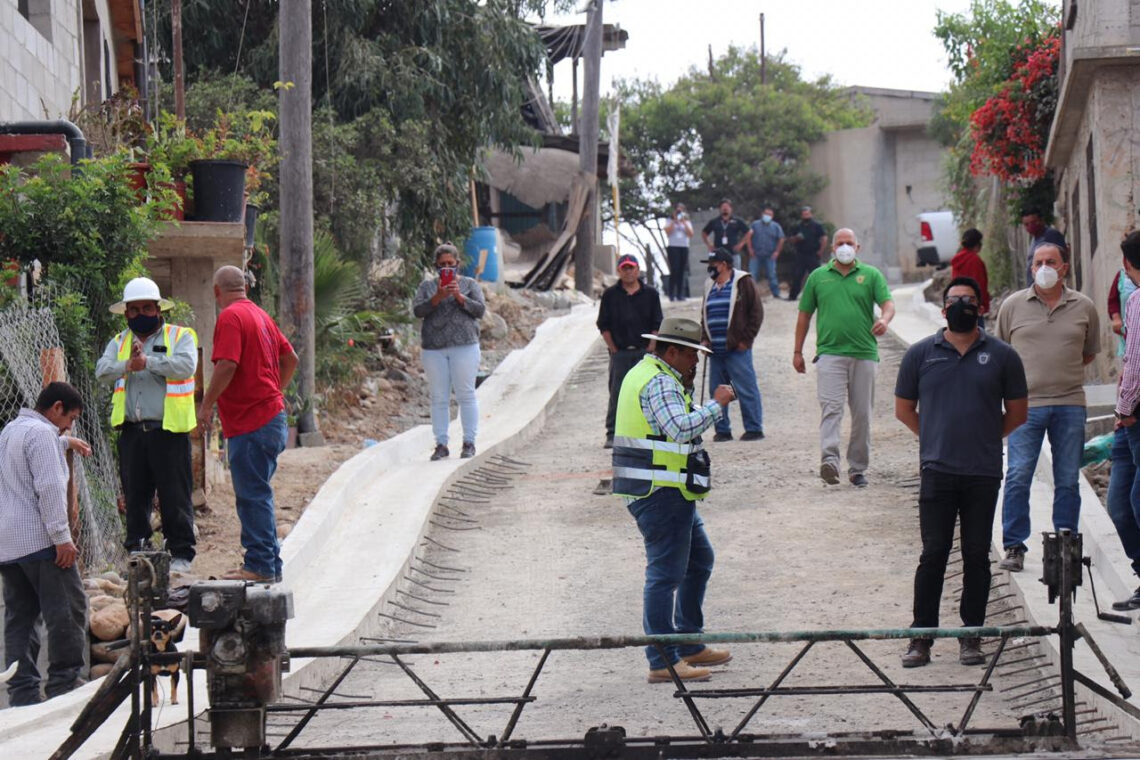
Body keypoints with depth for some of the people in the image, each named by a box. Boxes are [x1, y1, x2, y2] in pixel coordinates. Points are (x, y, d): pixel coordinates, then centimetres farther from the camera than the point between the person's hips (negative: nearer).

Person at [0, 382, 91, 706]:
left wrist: (65, 442, 60)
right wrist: (62, 537, -19)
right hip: (39, 540, -9)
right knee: (67, 610, -2)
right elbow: (49, 488, -20)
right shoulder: (41, 433, -11)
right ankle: (65, 681, -2)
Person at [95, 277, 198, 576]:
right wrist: (127, 365, -18)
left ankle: (181, 553, 6)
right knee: (135, 494, 6)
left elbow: (186, 365, -14)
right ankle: (137, 550, 15)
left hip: (169, 429, -4)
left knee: (175, 495, -2)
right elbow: (102, 370, 1)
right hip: (132, 431, 4)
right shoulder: (119, 342, 18)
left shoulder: (180, 336, 6)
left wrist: (147, 361, -18)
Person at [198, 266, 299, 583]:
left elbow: (227, 366, -23)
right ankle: (269, 564, 19)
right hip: (271, 414, 9)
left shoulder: (231, 317, -13)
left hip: (250, 423, -9)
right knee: (257, 494, 15)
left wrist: (206, 405, -14)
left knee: (252, 495, -6)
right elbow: (290, 358, 22)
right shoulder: (261, 315, 16)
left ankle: (260, 565, -5)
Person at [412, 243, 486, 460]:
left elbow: (480, 310, -1)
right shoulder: (427, 286, 13)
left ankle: (469, 443, 1)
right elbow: (417, 310, -1)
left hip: (464, 346, -2)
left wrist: (459, 296, -15)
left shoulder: (470, 284, 10)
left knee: (466, 394, -4)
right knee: (439, 398, 1)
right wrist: (437, 297, -17)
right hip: (434, 348, 2)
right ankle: (441, 445, 3)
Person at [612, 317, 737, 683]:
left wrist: (686, 388, 13)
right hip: (661, 491, -11)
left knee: (699, 560, 20)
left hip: (669, 492, 11)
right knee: (665, 573, -9)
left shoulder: (646, 374, 18)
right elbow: (680, 429, -28)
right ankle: (663, 662, -7)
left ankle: (690, 646, 26)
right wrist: (716, 405, -18)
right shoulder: (659, 382, -16)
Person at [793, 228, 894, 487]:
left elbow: (888, 303, -1)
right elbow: (804, 315, 16)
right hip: (830, 352, -1)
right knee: (831, 408, -17)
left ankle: (857, 468, 14)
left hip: (864, 353, 1)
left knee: (862, 413, 5)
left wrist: (884, 320, -25)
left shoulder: (871, 275, 10)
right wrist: (797, 352, 14)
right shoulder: (818, 277, 12)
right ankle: (829, 460, -30)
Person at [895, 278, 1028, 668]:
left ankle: (971, 636, 13)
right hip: (937, 473, 0)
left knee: (977, 555, 5)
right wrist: (936, 437, 10)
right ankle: (921, 637, 4)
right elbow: (904, 408, 14)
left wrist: (986, 438, 11)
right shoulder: (921, 354, 7)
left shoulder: (1002, 356, 6)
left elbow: (1017, 412, 13)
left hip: (984, 474, 0)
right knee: (933, 554, -1)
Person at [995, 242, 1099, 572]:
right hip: (1026, 404, -1)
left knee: (1068, 480, 5)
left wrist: (1064, 371, 10)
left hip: (1070, 405, 1)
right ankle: (1014, 548, 2)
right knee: (1018, 476, -6)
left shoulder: (1084, 307, 7)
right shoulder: (1013, 305, 4)